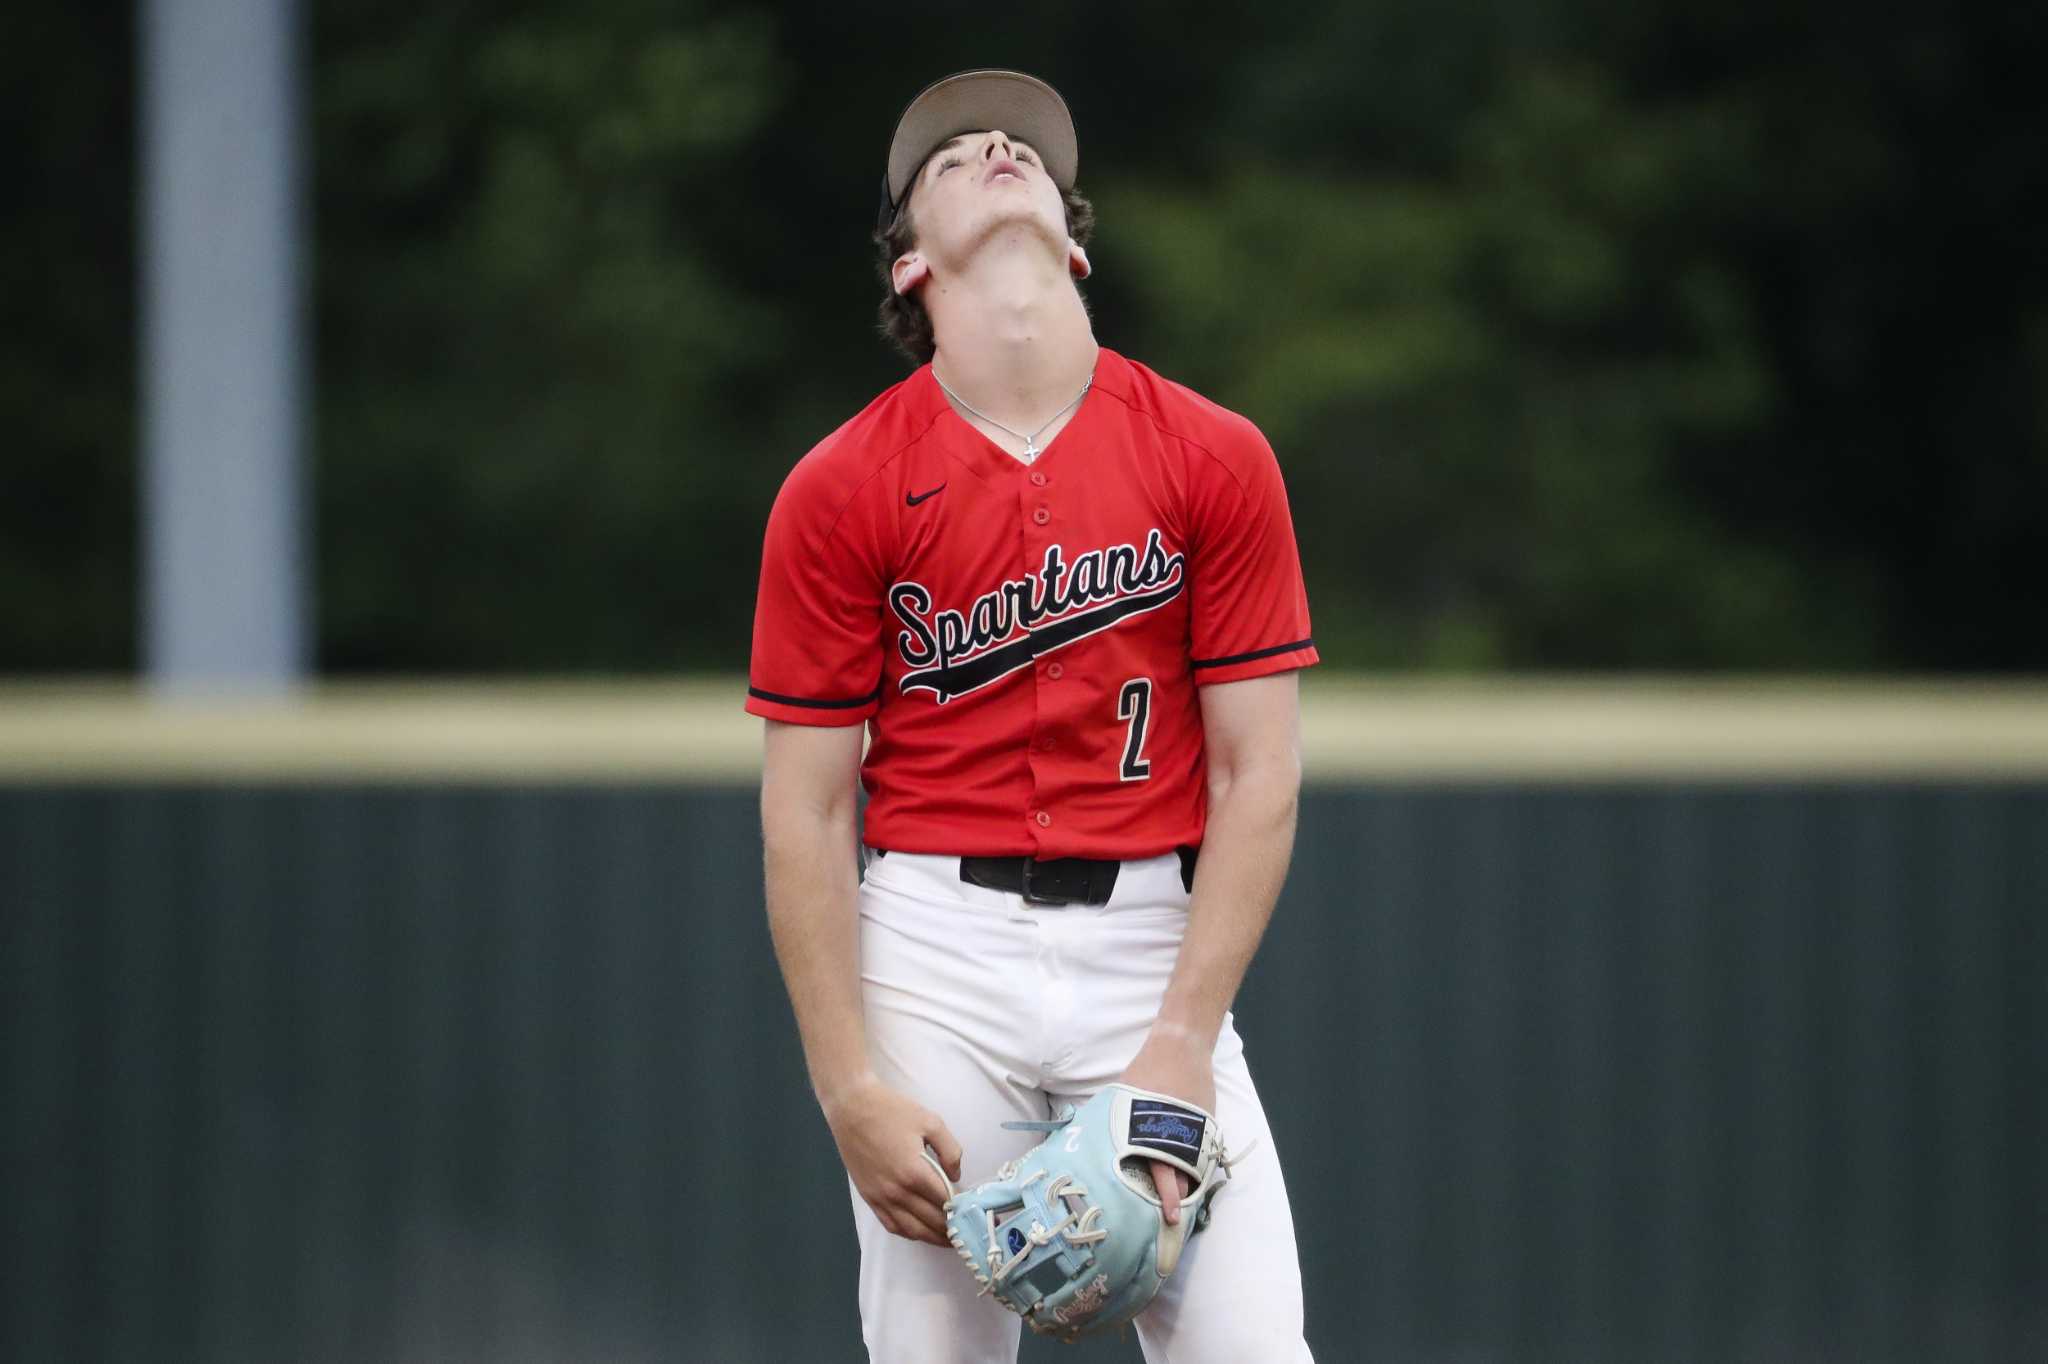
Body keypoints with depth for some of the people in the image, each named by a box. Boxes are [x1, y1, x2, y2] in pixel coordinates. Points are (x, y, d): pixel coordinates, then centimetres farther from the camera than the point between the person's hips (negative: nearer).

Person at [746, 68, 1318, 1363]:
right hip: (936, 951, 0)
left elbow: (1259, 779, 1)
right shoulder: (842, 489, 1)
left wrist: (1182, 1044, -8)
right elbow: (806, 815, 1)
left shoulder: (1217, 458, 3)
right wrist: (848, 1088, -7)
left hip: (1153, 946, 0)